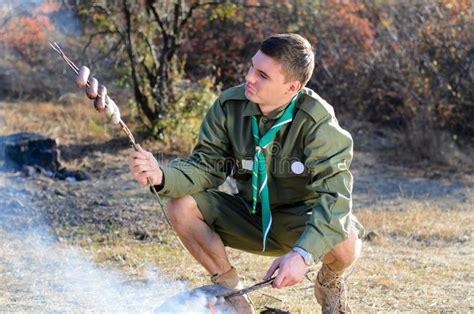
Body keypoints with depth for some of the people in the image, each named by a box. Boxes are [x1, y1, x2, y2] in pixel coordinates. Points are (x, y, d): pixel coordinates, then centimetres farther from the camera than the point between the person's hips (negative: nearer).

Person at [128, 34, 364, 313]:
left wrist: (303, 254, -48)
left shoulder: (318, 122, -26)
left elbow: (334, 193, -33)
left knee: (345, 242, -35)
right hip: (250, 215, 4)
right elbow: (207, 166, -10)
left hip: (302, 217, -4)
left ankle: (330, 283, 6)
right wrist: (163, 176, -33)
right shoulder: (229, 106, -14)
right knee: (181, 206, -18)